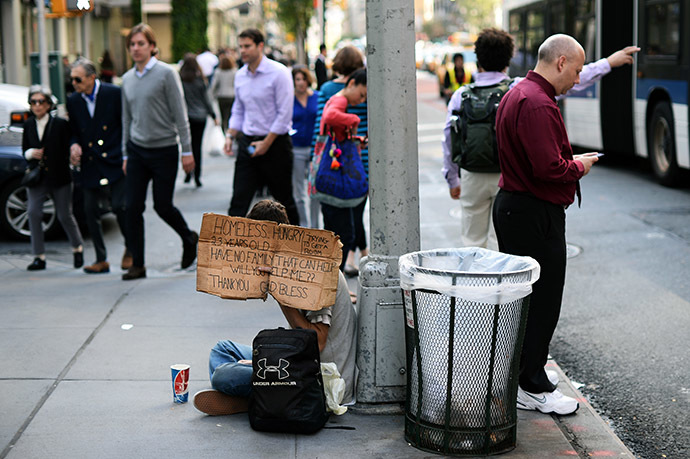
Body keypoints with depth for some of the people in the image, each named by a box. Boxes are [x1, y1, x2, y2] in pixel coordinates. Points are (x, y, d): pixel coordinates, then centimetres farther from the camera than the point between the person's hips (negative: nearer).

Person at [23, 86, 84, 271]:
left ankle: (78, 248, 29)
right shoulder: (28, 125, 6)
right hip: (37, 178, 3)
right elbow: (25, 149, 13)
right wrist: (30, 153, -7)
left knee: (65, 215, 3)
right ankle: (39, 257, -3)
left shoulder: (61, 124, -6)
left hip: (59, 178, -3)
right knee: (33, 212, -10)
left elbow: (68, 151, -3)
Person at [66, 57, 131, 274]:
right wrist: (74, 145, -6)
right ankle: (101, 260, 13)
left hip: (115, 162, -4)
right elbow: (74, 132, 17)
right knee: (90, 211, 2)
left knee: (119, 206, -11)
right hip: (90, 165, 5)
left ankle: (130, 250, 14)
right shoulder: (73, 101, 7)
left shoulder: (114, 93, -6)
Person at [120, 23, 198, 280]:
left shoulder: (166, 74, -7)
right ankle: (137, 264, 7)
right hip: (137, 150, 5)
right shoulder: (127, 79, 10)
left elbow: (180, 114, -7)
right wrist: (126, 155, 16)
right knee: (133, 207, -2)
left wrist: (187, 151, -10)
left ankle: (189, 239, 29)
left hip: (164, 150, -5)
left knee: (162, 206, 0)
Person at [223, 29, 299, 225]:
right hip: (247, 143, 5)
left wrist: (266, 143, -15)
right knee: (239, 198, -2)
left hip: (275, 143, -5)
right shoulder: (240, 75, 8)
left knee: (283, 199, 7)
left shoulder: (279, 73, -11)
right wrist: (230, 136, 6)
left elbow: (285, 113, -13)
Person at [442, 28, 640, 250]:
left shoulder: (461, 96, -4)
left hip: (472, 178, 1)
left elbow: (449, 140, 2)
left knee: (473, 242, 12)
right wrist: (609, 62, 3)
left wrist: (453, 180, 15)